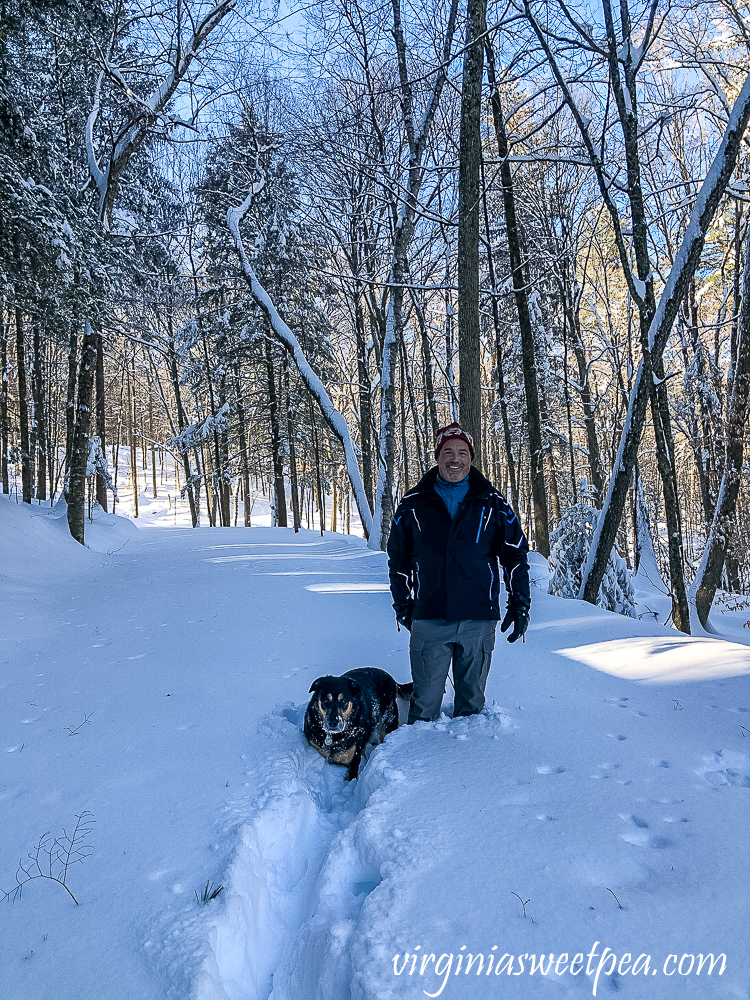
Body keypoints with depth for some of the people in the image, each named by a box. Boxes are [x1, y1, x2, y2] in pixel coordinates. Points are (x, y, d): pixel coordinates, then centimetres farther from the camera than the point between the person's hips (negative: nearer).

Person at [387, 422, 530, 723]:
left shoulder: (492, 503, 4)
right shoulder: (414, 504, 4)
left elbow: (516, 554, 9)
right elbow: (398, 558, 12)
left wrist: (520, 603, 4)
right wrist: (402, 604, 10)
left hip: (479, 620, 1)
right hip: (428, 620, 0)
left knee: (472, 699, 15)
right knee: (425, 701, 6)